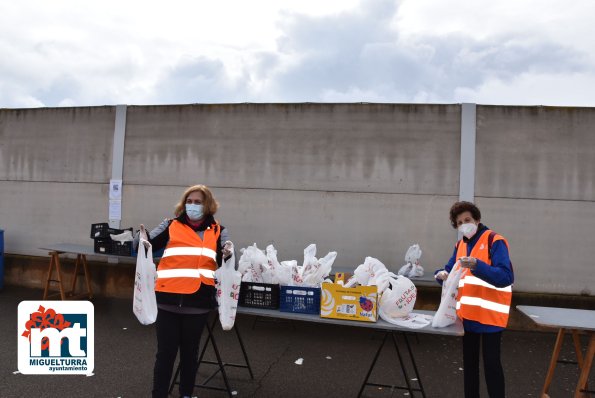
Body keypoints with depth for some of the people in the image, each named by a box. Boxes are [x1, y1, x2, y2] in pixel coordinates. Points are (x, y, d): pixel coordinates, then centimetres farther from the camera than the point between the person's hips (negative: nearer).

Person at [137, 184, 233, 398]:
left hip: (197, 302, 1)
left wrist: (227, 254, -24)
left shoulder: (218, 231, 8)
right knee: (166, 352, 8)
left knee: (190, 352, 15)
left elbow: (225, 259, -1)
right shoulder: (171, 225, 8)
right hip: (168, 300, 0)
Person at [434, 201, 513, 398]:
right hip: (467, 314, 7)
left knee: (491, 362, -1)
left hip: (489, 314, -6)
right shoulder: (460, 245, 11)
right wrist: (442, 274, -9)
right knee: (469, 361, 15)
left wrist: (477, 266, -33)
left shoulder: (495, 241, -10)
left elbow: (506, 277, -20)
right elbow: (450, 270, 14)